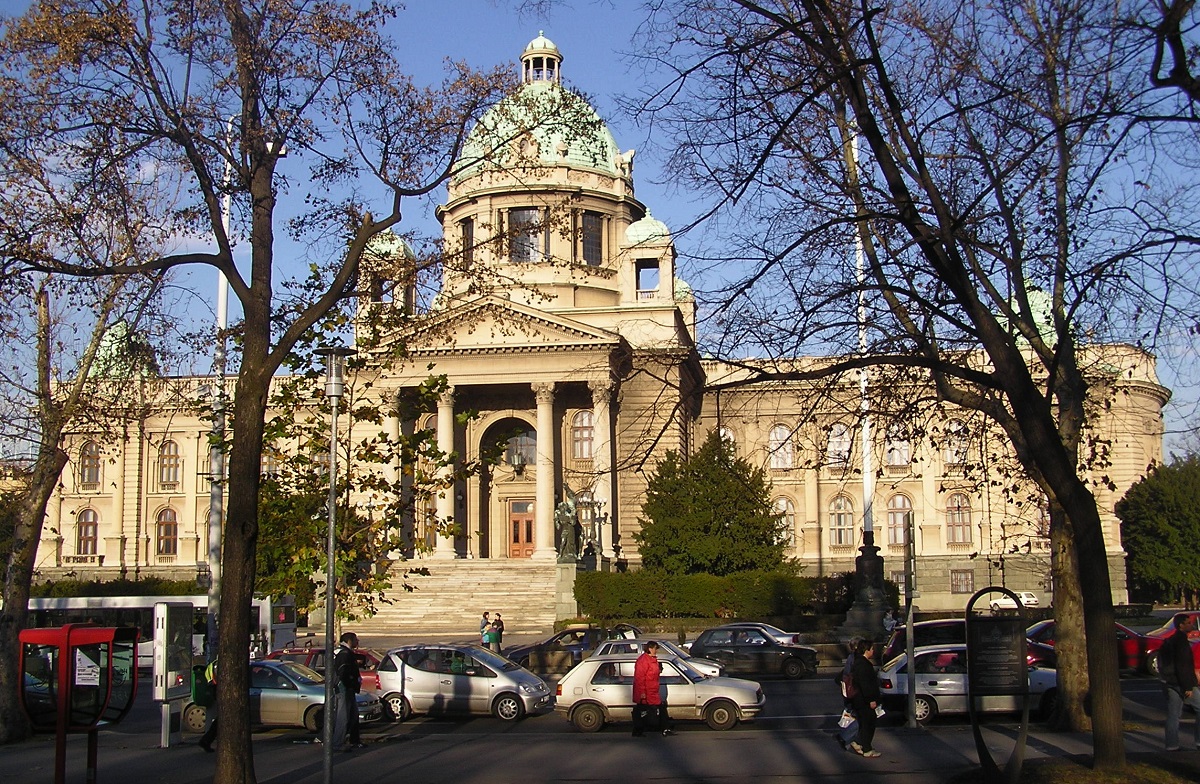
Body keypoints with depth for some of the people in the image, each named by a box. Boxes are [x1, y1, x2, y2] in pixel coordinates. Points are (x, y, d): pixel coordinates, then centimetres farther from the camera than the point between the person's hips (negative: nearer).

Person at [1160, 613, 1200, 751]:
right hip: (1179, 683, -9)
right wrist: (1187, 687, -20)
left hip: (1169, 682, 9)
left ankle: (1172, 745, 9)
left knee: (1173, 715, 10)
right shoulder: (1181, 641, -14)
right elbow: (1183, 666, -20)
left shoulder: (1170, 641, 16)